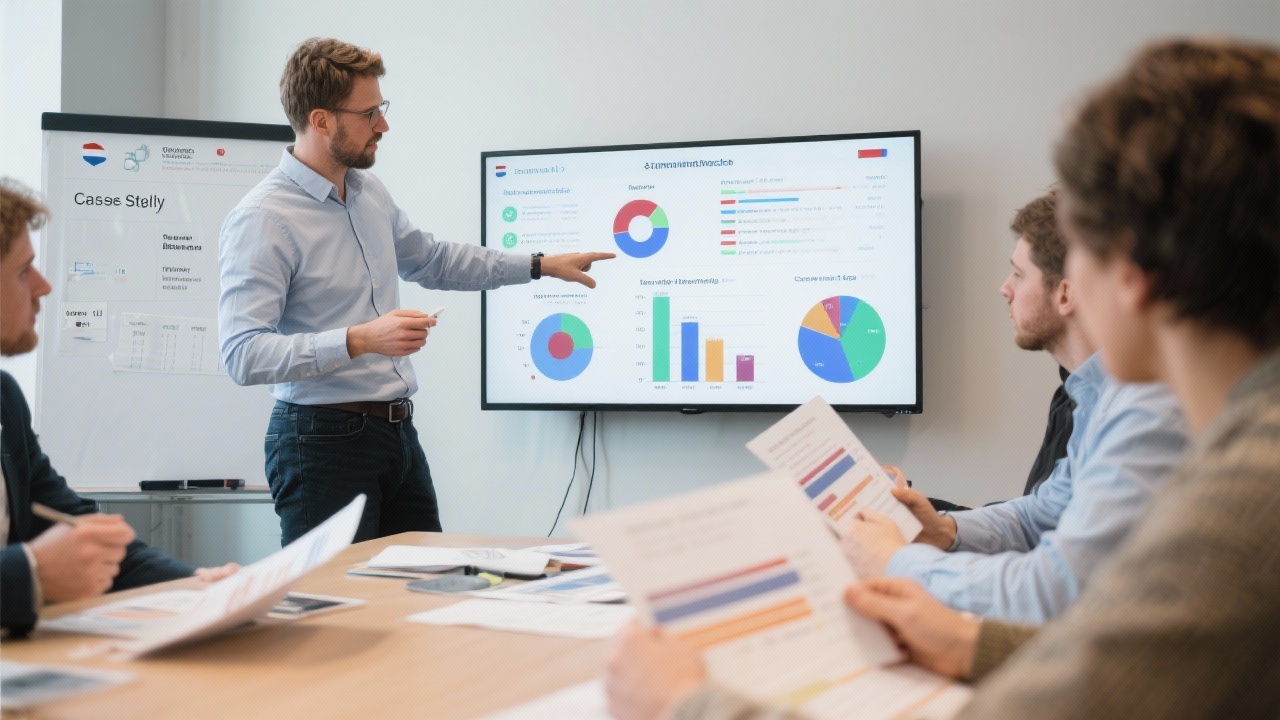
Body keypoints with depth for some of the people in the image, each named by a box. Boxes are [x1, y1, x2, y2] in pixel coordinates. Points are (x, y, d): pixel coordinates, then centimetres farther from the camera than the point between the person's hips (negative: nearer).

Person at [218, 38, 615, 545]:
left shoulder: (371, 194, 11)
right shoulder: (262, 219, -15)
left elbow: (431, 260, 29)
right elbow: (243, 355, -22)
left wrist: (540, 266, 27)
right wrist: (360, 340, -31)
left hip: (398, 431, 8)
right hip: (324, 440, -8)